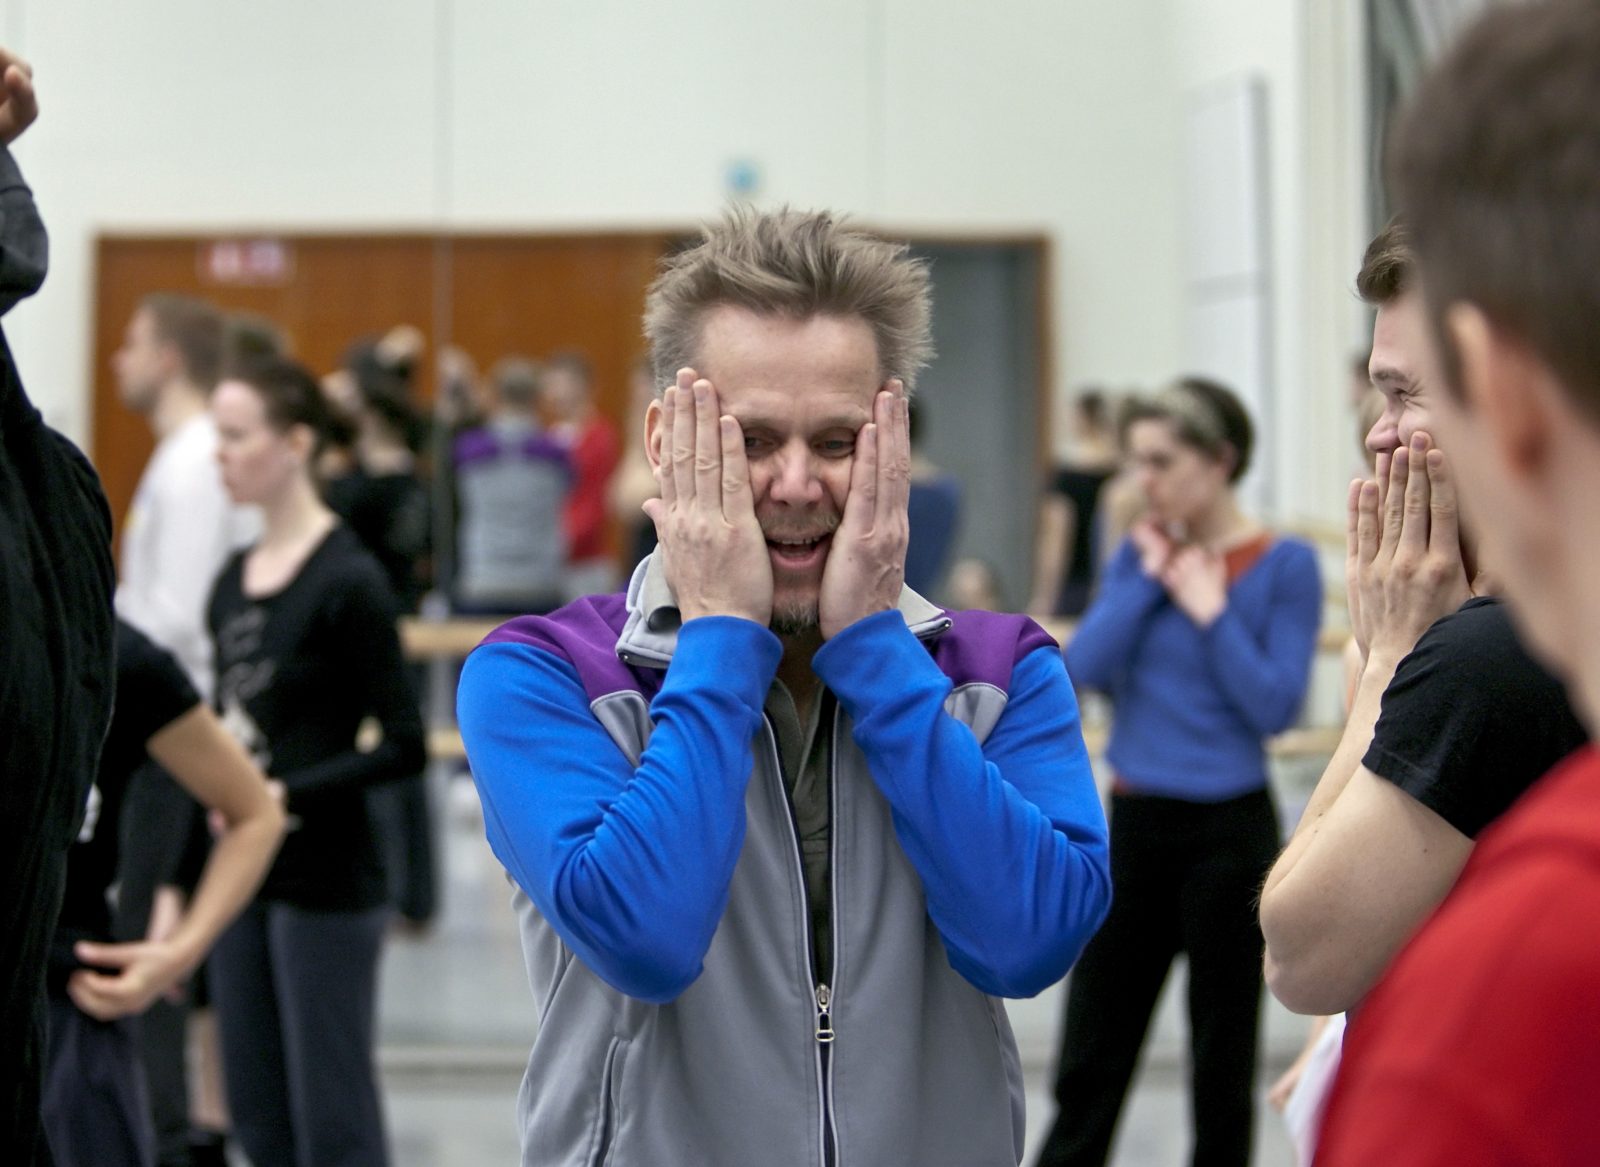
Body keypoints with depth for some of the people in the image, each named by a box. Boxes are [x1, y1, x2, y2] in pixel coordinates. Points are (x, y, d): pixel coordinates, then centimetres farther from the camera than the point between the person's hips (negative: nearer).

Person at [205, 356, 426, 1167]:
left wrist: (287, 795, -22)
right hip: (242, 877, 7)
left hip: (327, 885, -7)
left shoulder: (347, 580, -13)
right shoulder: (233, 581, 8)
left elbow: (403, 748, -13)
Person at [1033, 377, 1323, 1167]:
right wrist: (1147, 580, -10)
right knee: (1091, 1052, 10)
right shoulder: (1142, 550, 4)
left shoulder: (1284, 565, -9)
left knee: (1222, 1056, 10)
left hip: (1229, 831, -4)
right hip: (1136, 822, 4)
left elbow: (1276, 707, -14)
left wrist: (1210, 611, -15)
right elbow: (1083, 672, -6)